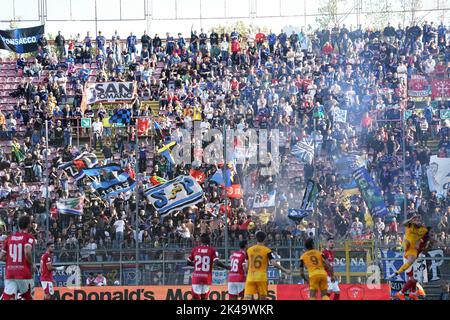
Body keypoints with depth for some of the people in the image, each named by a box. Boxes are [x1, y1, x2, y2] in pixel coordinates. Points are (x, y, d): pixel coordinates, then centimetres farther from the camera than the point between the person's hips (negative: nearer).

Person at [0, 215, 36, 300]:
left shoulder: (9, 238, 13)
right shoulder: (29, 238, -2)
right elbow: (27, 252, -20)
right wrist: (32, 265, -4)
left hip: (9, 275, 3)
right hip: (24, 274, -3)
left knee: (7, 298, -8)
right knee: (28, 298, 13)